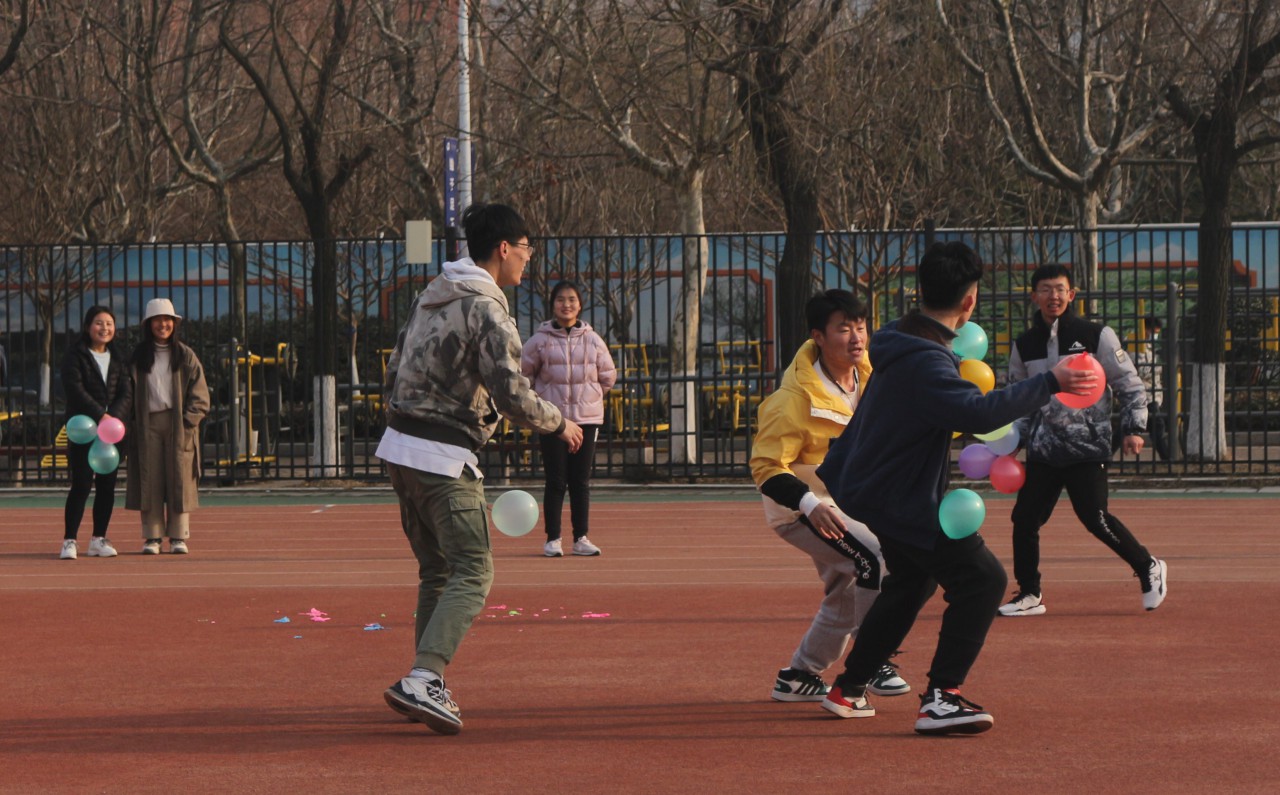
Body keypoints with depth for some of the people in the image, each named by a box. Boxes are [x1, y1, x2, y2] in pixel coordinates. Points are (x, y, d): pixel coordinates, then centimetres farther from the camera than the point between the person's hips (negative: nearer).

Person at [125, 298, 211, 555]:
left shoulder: (186, 356, 7)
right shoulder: (138, 357, 9)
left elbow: (200, 396, 5)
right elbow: (129, 393, 8)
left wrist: (187, 421, -8)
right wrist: (131, 425, -4)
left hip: (178, 426, 0)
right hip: (148, 425, 1)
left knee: (179, 480, -2)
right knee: (150, 482, -2)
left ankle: (179, 537, 2)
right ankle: (152, 537, 1)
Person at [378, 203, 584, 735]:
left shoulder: (431, 296, 14)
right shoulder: (486, 310, -14)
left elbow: (395, 370, 18)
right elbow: (512, 395, -18)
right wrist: (560, 425, -2)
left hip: (399, 448, 9)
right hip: (444, 460, -9)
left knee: (437, 572, 18)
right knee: (473, 573, -9)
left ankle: (426, 689, 19)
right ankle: (422, 681, -24)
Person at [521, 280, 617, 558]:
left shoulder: (592, 340, 4)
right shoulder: (540, 341, -3)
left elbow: (608, 376, 16)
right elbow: (523, 373, 8)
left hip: (587, 419, 2)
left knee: (581, 482, 5)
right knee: (556, 481, -2)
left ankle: (581, 538, 11)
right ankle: (553, 539, 4)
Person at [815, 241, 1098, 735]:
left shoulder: (901, 340, 7)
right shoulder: (924, 362, -27)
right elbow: (978, 413, -40)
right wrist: (1048, 385, -33)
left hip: (867, 489, 11)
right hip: (902, 505, -11)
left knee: (913, 579, 28)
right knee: (981, 579, -13)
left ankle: (848, 689, 34)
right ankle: (939, 700, -20)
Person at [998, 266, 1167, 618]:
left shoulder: (1096, 336, -3)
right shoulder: (1024, 345, 9)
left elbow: (1129, 384, 1)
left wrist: (1133, 428, -9)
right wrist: (1016, 438, 8)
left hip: (1087, 445, -5)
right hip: (1043, 450, 5)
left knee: (1095, 518, -13)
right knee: (1024, 519, 0)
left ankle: (1149, 569, 8)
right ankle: (1029, 595, 14)